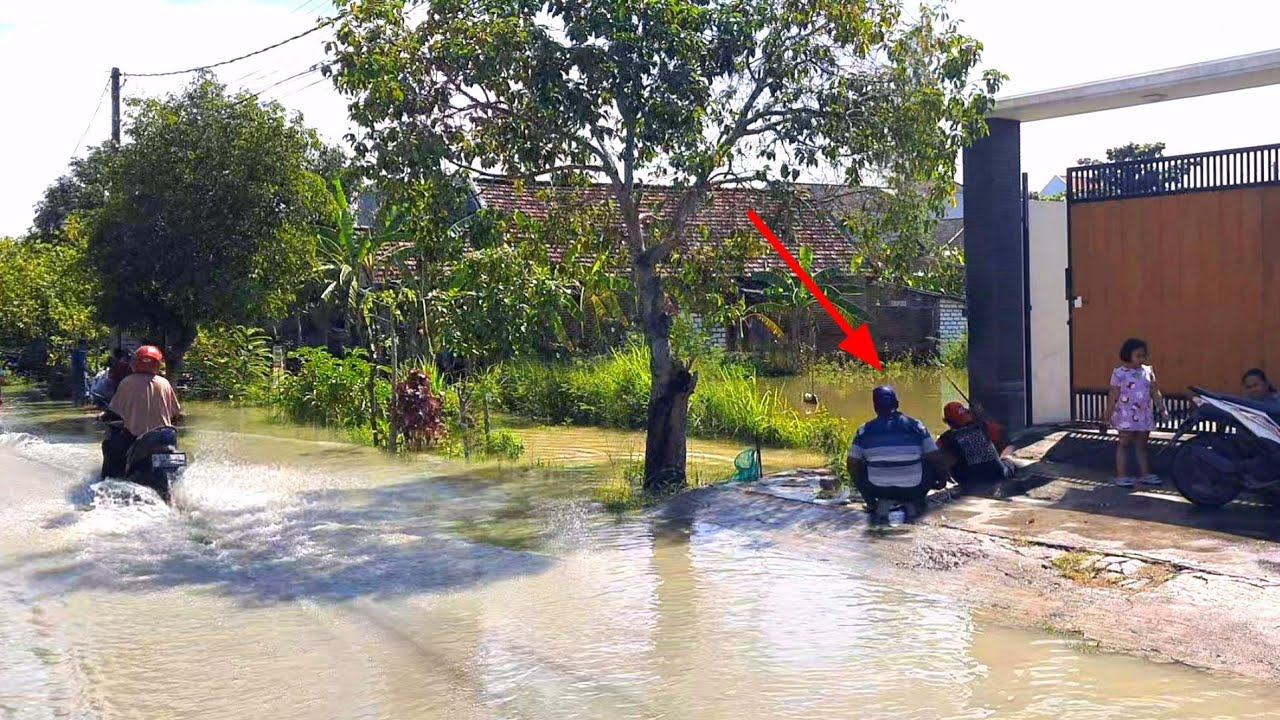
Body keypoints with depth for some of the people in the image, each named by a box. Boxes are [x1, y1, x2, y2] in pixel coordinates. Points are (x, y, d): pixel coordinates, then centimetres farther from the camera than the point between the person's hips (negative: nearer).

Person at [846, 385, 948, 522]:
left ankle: (874, 505, 8)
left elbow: (852, 465, 5)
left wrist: (862, 487, 23)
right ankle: (915, 502, 11)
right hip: (912, 489, 0)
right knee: (932, 465, 25)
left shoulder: (864, 431, 1)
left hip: (878, 490, 0)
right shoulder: (915, 425, 1)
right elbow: (936, 458, 3)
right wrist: (942, 478, 23)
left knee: (859, 469, 27)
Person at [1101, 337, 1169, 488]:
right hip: (1126, 416, -4)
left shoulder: (1148, 371, 6)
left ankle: (1145, 474, 17)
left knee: (1141, 445, 12)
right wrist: (1108, 415, -6)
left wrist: (1162, 409, 0)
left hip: (1144, 416, 4)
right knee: (1124, 444, 2)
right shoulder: (1119, 373, -7)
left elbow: (1155, 393, 8)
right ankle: (1121, 476, 6)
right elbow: (1113, 396, -6)